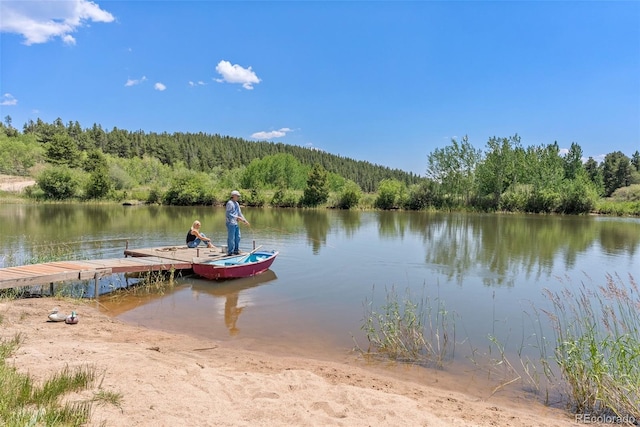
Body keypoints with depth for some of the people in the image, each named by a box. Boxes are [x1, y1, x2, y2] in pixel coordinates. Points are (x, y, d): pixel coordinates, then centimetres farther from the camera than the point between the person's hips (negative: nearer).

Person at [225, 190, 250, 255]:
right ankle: (230, 252, 3)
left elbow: (240, 213, 21)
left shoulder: (237, 204, 16)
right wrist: (237, 217, -20)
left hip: (236, 223, 9)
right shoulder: (229, 203, -12)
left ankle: (236, 251, 22)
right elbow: (228, 214, -18)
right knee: (231, 238, -4)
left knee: (237, 237, 13)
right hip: (230, 223, -9)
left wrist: (244, 220, 13)